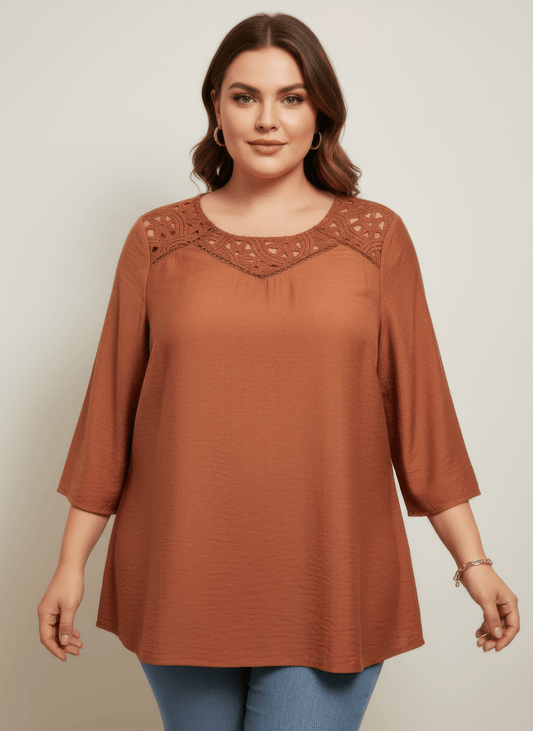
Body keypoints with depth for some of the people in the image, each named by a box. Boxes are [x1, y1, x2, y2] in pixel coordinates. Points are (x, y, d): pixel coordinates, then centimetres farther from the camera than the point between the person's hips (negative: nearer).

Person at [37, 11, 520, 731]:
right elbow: (111, 405, 4)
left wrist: (474, 562, 2)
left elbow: (419, 404, 2)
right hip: (181, 580, 2)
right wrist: (72, 563, 4)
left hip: (329, 587, -1)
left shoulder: (377, 236, 1)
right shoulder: (158, 239, 2)